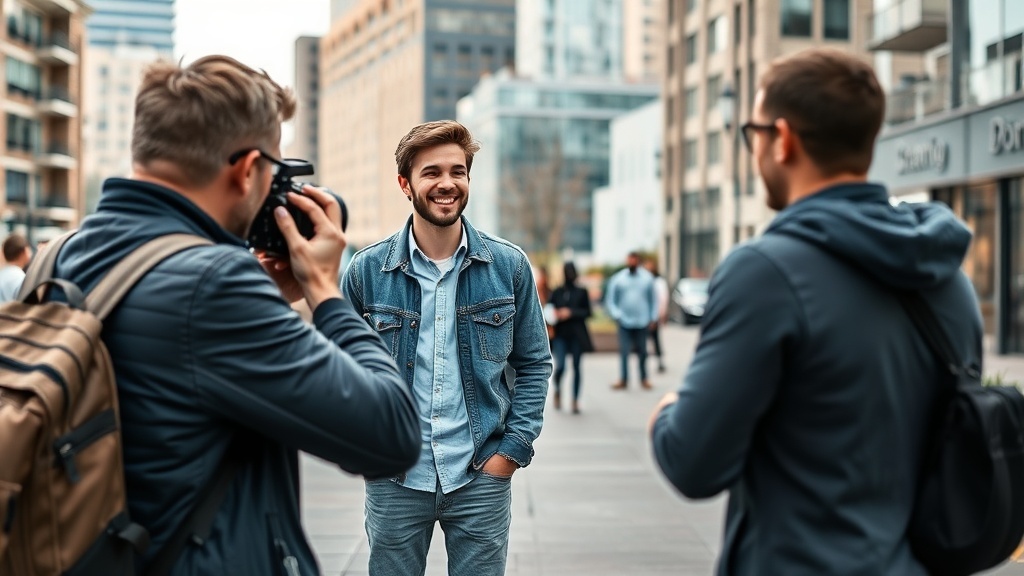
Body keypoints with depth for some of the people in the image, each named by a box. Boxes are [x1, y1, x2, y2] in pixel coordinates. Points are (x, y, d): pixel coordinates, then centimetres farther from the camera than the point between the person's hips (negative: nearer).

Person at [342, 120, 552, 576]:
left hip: (482, 476, 0)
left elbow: (533, 363, 5)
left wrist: (514, 447, -3)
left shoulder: (508, 265, -1)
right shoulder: (367, 269, -2)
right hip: (394, 481, 0)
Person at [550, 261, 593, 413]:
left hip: (577, 335, 0)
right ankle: (557, 390, 20)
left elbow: (587, 312, 1)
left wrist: (571, 313, -11)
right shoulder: (557, 292, 5)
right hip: (560, 334, 0)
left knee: (576, 367, 3)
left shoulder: (582, 292, 2)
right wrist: (555, 314, -9)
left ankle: (575, 400, 12)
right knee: (560, 366, -10)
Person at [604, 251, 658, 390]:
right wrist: (616, 315, -11)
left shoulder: (647, 278, 3)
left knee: (642, 352, 8)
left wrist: (653, 318, 2)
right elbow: (611, 300, 2)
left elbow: (653, 299, 6)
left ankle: (644, 379, 19)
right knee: (624, 351, -4)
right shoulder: (617, 279, 0)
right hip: (625, 322, -1)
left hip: (642, 323, 1)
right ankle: (623, 379, 2)